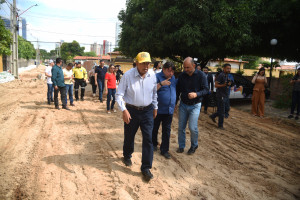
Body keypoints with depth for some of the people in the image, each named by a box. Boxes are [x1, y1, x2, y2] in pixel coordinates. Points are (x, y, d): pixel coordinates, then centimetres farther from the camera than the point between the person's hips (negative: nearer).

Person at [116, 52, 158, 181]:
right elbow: (119, 94, -11)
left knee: (148, 139, -1)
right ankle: (127, 156, 46)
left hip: (147, 111, 2)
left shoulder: (152, 76, -3)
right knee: (129, 136, 14)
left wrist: (155, 108, 16)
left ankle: (146, 168, 11)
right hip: (131, 111, -2)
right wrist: (124, 110, -21)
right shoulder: (128, 75, -15)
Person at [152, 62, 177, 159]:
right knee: (154, 128, 12)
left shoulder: (173, 78, 11)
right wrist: (161, 83, -27)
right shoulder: (157, 77, -10)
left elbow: (176, 89, 23)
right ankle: (154, 144, 35)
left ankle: (164, 150, 17)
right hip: (158, 109, -5)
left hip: (169, 110, 5)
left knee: (167, 130, 8)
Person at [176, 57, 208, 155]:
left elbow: (206, 89, -7)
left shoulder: (201, 75, -8)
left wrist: (196, 94, -25)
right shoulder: (182, 75, 1)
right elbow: (178, 90, 9)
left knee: (193, 127, -7)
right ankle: (181, 146, 24)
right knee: (181, 127, 6)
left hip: (195, 105, -3)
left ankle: (194, 145, 18)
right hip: (183, 104, 3)